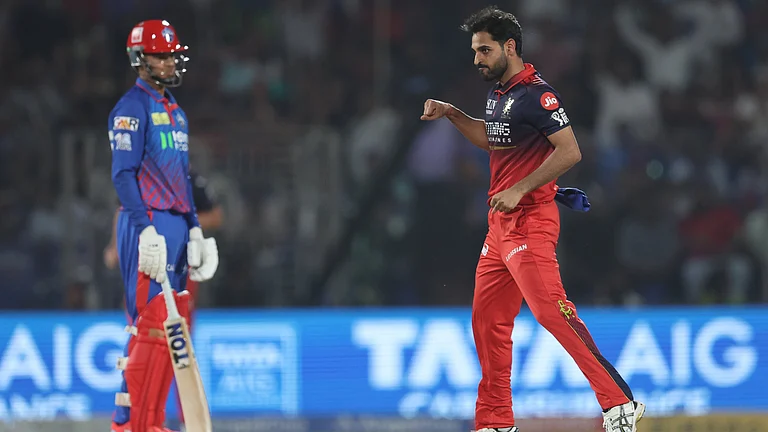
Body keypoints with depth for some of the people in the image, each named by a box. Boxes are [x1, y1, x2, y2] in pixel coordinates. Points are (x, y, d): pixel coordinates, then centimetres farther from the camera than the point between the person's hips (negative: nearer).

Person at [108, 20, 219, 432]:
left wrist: (194, 228, 19)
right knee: (151, 321, -12)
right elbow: (123, 174, -15)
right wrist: (146, 229, -22)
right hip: (147, 224, -9)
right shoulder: (132, 107, -8)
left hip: (176, 225, 9)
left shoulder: (175, 111, 20)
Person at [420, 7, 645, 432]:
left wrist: (519, 190, -22)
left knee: (550, 309, -21)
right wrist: (451, 113, 20)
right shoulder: (499, 92, 15)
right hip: (500, 224, 10)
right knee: (487, 319, 11)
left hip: (530, 219, -10)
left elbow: (569, 151, -20)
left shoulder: (536, 93, -13)